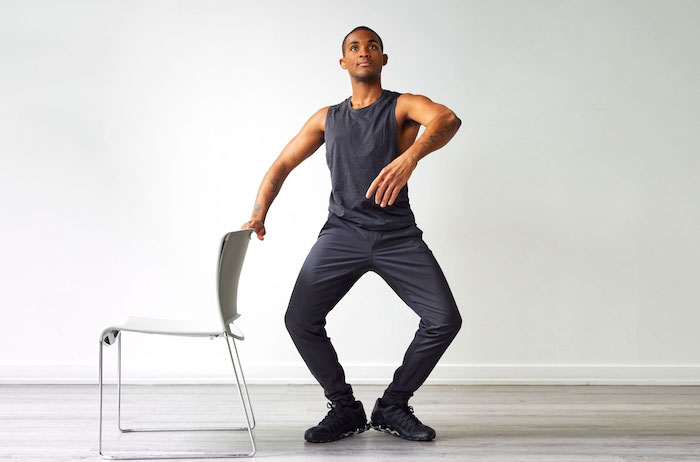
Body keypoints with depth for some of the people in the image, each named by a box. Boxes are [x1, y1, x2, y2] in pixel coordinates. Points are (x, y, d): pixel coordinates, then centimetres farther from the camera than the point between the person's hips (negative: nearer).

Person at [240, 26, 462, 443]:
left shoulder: (404, 106, 3)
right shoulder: (327, 118, 16)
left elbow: (448, 119, -20)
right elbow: (282, 165, 16)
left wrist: (410, 157, -42)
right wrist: (259, 213, -3)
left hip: (398, 235, -2)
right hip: (342, 232, 2)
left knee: (445, 319, -15)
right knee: (299, 320, -15)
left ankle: (393, 407, 7)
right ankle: (345, 409, 6)